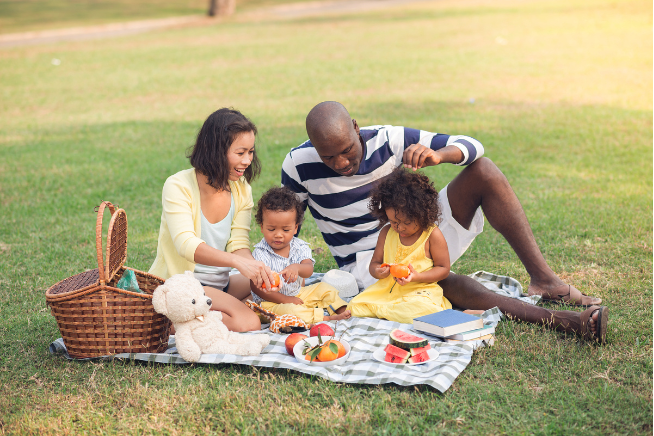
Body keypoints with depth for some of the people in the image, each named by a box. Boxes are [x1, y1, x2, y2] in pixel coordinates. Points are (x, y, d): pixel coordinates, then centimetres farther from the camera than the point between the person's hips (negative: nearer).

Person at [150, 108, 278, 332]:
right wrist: (237, 261, -44)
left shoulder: (241, 188, 3)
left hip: (220, 285, 8)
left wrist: (257, 268, -26)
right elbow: (186, 244, -29)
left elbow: (239, 244, -3)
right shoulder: (178, 187, -16)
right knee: (247, 323, -28)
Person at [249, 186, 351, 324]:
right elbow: (255, 286, -15)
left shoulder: (300, 247, -2)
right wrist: (284, 300, -20)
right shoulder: (260, 254, -14)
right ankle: (326, 318, -29)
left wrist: (296, 268, -45)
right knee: (290, 310, -35)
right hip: (272, 302, -6)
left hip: (298, 294, 6)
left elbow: (309, 270, -18)